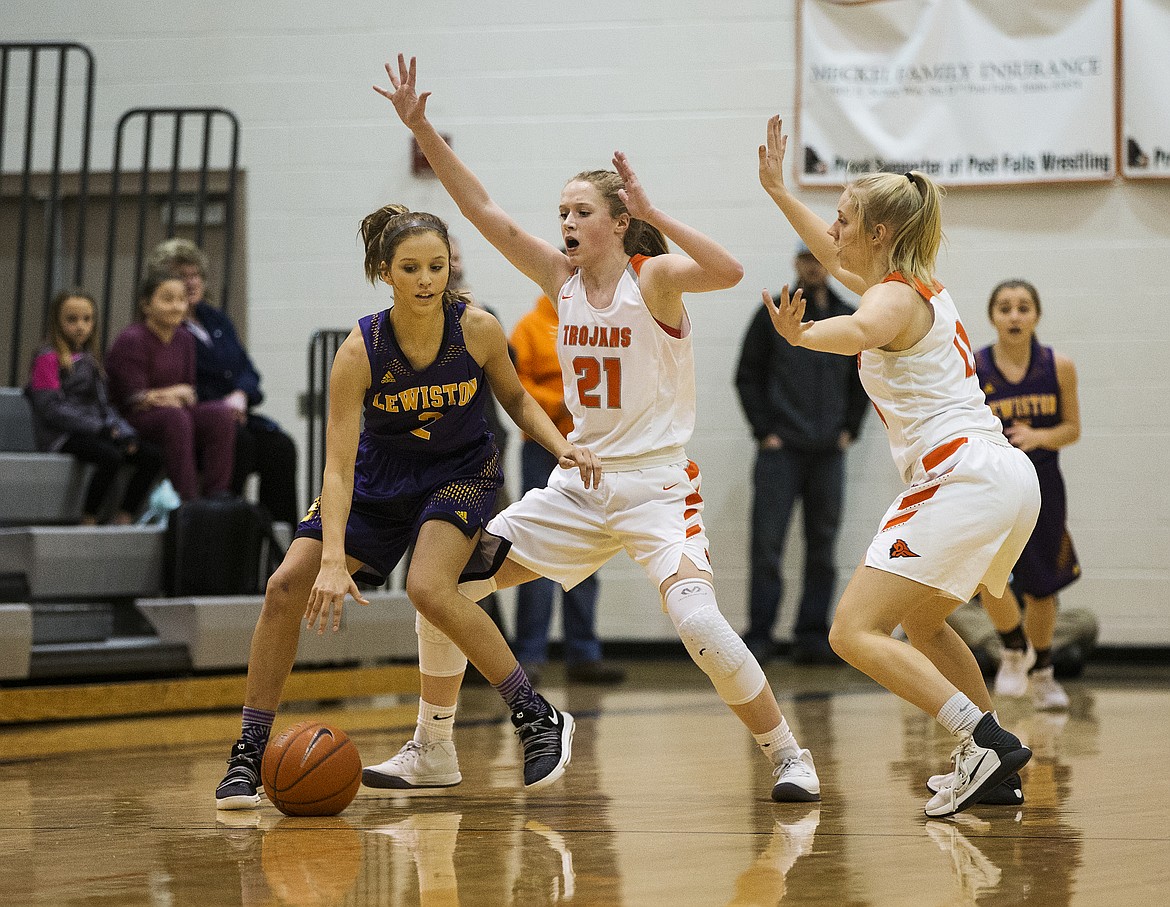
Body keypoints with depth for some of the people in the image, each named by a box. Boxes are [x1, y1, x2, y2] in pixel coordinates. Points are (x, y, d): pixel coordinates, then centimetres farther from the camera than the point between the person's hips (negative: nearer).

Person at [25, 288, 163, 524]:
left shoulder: (89, 359, 20)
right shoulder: (48, 358, -5)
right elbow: (51, 408, -14)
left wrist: (124, 431, 1)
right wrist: (97, 427, -17)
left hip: (96, 432, 8)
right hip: (62, 436, -8)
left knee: (153, 456, -9)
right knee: (111, 457, -34)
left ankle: (124, 520, -11)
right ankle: (89, 522, -26)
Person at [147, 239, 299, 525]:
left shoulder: (217, 319, 21)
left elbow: (248, 370, 15)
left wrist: (240, 395, -7)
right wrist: (219, 407, -16)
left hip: (235, 413, 6)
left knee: (281, 446, -20)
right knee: (240, 441, -34)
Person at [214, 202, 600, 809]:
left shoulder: (479, 331, -21)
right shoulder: (359, 351, -24)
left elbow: (516, 400, 1)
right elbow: (339, 464, -28)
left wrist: (563, 447, -18)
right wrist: (333, 560, -39)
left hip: (461, 473, -2)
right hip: (378, 479, 2)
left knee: (429, 589, -29)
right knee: (287, 587, -12)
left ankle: (540, 721, -14)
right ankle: (248, 756, -2)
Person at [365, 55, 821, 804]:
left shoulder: (654, 278, -11)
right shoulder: (562, 279, 4)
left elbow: (728, 272, -31)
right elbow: (482, 209, 0)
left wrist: (652, 212, -31)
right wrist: (421, 128, -7)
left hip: (657, 484, -6)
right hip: (579, 483, 6)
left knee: (697, 620, -25)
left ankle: (788, 753, -6)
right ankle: (432, 750, 15)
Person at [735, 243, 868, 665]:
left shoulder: (849, 321, 9)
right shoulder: (772, 315, 1)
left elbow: (863, 379, 17)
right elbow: (747, 376, 1)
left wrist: (849, 429, 7)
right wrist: (764, 430, -6)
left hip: (828, 455, 3)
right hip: (780, 451, -3)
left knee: (823, 550, 5)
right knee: (767, 545, -6)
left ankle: (812, 636, 10)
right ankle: (759, 637, -3)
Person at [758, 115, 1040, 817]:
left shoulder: (895, 297, -6)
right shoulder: (921, 285, 22)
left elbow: (862, 331, -33)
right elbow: (837, 261, 41)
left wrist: (801, 335, -45)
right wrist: (778, 190, 45)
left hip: (964, 478, -10)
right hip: (1010, 477, 10)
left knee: (856, 633, -14)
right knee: (921, 625, 27)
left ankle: (987, 741, -25)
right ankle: (998, 768, 22)